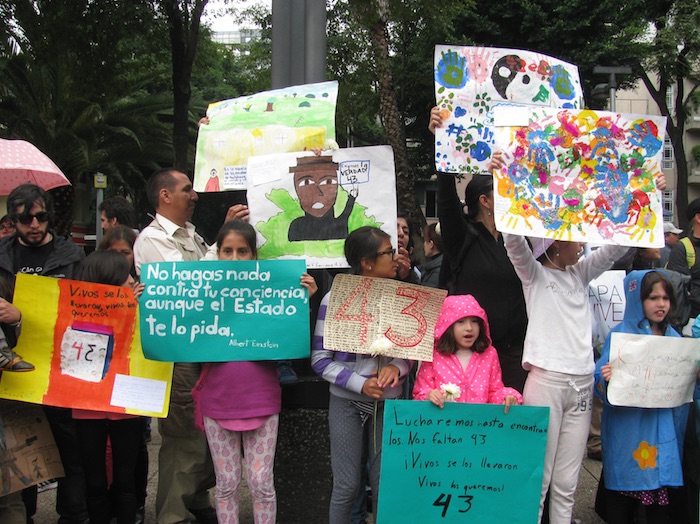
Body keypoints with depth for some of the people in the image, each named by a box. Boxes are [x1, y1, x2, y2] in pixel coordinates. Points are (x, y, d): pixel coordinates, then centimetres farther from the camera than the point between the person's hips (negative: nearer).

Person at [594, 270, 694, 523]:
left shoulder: (673, 337, 10)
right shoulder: (621, 333, -5)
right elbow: (600, 378, -11)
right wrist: (607, 378, -32)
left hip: (663, 429, 4)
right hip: (629, 428, -4)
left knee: (661, 483, 6)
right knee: (625, 484, 2)